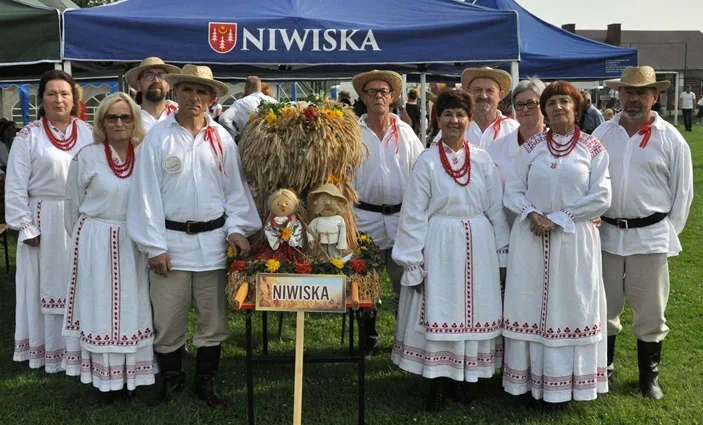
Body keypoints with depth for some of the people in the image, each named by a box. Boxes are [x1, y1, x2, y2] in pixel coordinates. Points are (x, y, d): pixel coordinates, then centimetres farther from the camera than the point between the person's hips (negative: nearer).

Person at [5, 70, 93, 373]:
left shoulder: (89, 132, 4)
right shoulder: (28, 136, -3)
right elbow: (15, 188, -4)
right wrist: (26, 227, -9)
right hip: (45, 221, -2)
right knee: (46, 285, 7)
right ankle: (47, 350, 19)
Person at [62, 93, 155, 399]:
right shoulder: (86, 157, -6)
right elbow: (73, 207, 4)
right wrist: (82, 241, 8)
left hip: (134, 244, 3)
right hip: (96, 243, -2)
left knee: (131, 307, 8)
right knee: (100, 306, 4)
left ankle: (129, 374, 19)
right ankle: (104, 376, 14)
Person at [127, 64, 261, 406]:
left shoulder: (222, 139, 3)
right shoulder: (158, 136, -3)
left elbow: (235, 189, 8)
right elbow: (146, 193, -5)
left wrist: (237, 228, -4)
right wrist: (155, 246, -7)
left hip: (213, 241, 2)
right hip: (171, 240, -2)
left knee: (214, 318, 10)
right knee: (168, 320, 6)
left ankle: (206, 381, 27)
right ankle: (171, 383, 25)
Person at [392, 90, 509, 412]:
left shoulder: (483, 160, 4)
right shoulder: (427, 162, -4)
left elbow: (497, 210, 7)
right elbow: (413, 216, -5)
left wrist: (502, 254, 6)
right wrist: (413, 263, -8)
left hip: (478, 246, 3)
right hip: (440, 247, -3)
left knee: (472, 311, 9)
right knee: (438, 312, 2)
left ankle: (461, 377, 24)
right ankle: (437, 383, 14)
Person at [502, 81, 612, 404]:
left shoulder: (593, 149, 0)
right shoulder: (531, 147, 4)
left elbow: (601, 198, -5)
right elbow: (513, 190, 5)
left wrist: (557, 219, -11)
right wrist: (532, 215, -14)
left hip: (574, 239, -1)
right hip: (531, 238, 1)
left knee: (570, 305, 5)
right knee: (529, 303, 5)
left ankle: (564, 382, 17)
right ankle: (530, 378, 16)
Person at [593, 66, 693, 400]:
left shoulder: (671, 139, -2)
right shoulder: (602, 134, 3)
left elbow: (683, 191, 1)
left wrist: (669, 233, -1)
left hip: (650, 237, -2)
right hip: (606, 234, 2)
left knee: (650, 312, 7)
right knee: (604, 308, 13)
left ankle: (649, 376, 24)